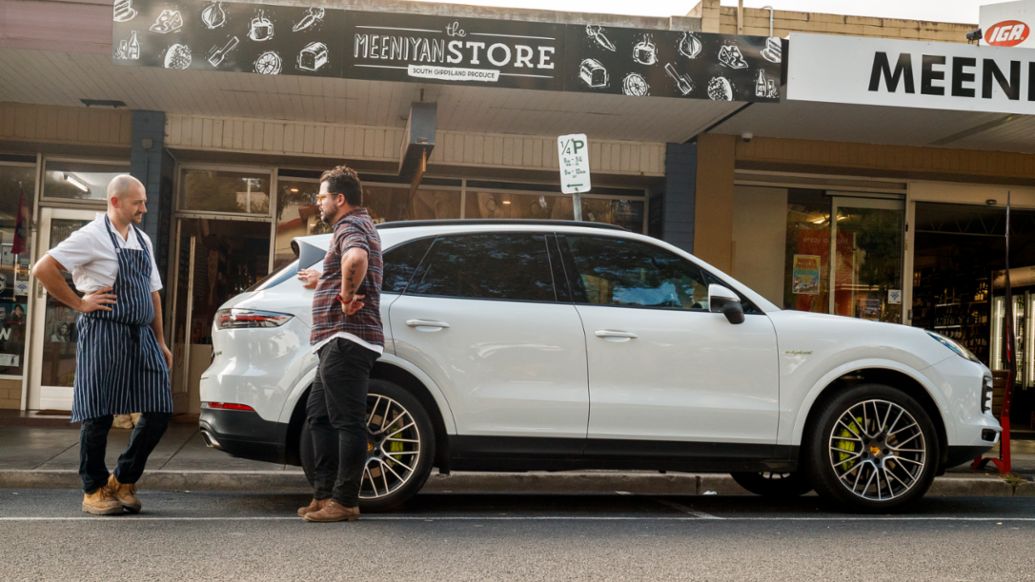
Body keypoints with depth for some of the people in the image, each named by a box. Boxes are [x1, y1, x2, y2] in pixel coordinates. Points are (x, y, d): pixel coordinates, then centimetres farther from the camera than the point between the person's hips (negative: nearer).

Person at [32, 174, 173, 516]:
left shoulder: (142, 240, 16)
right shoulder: (93, 236, -5)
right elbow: (43, 270, -12)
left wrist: (161, 342, 17)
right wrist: (79, 303, -8)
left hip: (142, 336, 7)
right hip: (103, 333, -6)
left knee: (159, 412, 1)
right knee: (99, 415, -2)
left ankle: (124, 481, 18)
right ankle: (95, 490, 15)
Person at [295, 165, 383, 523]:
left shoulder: (351, 227, -10)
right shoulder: (360, 225, 24)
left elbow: (356, 258, -35)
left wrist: (346, 295, -24)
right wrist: (323, 282, 43)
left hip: (346, 340, -11)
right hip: (339, 341, 11)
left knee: (347, 421, -9)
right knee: (319, 415, 14)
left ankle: (344, 501, -6)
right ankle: (324, 494, 19)